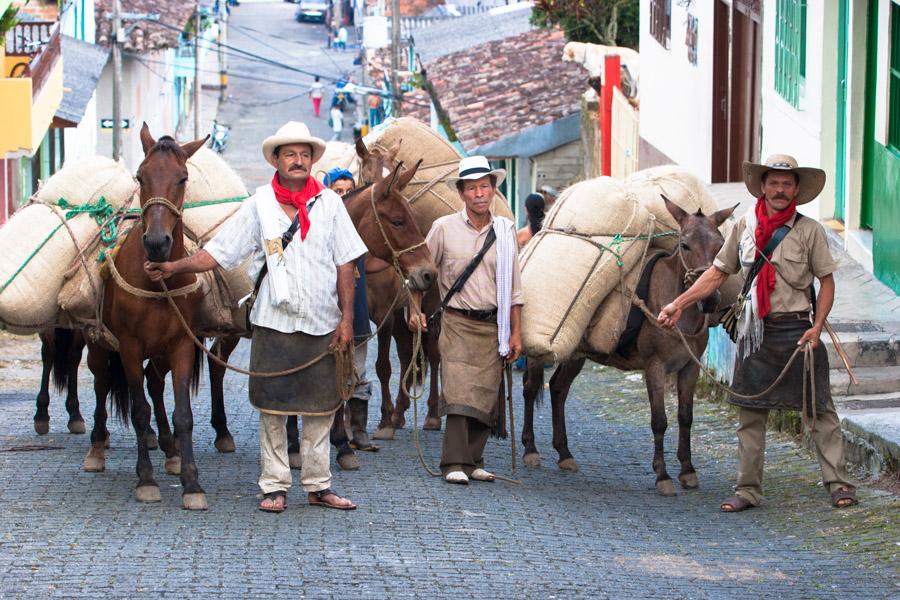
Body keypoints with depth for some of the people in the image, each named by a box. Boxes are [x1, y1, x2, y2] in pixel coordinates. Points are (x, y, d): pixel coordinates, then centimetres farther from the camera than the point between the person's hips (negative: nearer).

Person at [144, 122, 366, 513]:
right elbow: (218, 252, -1)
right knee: (272, 407, 2)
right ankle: (274, 486, 10)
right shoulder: (259, 205, 0)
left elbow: (345, 264, 4)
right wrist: (173, 268, -13)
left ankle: (318, 485, 17)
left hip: (322, 323, 1)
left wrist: (346, 319, -1)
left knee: (320, 408, 7)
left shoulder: (329, 203, 3)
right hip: (274, 321, -1)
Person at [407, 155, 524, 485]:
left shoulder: (505, 230, 6)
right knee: (459, 391, -13)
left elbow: (513, 287, 9)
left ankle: (473, 461, 14)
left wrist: (516, 333, 6)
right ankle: (454, 464, -11)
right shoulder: (444, 228, -1)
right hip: (457, 323, -3)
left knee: (486, 394, 4)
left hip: (493, 325, 3)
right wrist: (416, 310, -1)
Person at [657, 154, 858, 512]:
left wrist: (816, 328, -12)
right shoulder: (745, 228, 6)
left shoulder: (809, 231, -3)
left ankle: (839, 484, 2)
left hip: (796, 329, -3)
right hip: (755, 332, 3)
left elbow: (826, 281, -1)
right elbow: (718, 273, 11)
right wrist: (679, 304, 3)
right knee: (751, 414, 6)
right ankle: (748, 490, 12)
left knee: (817, 410, -2)